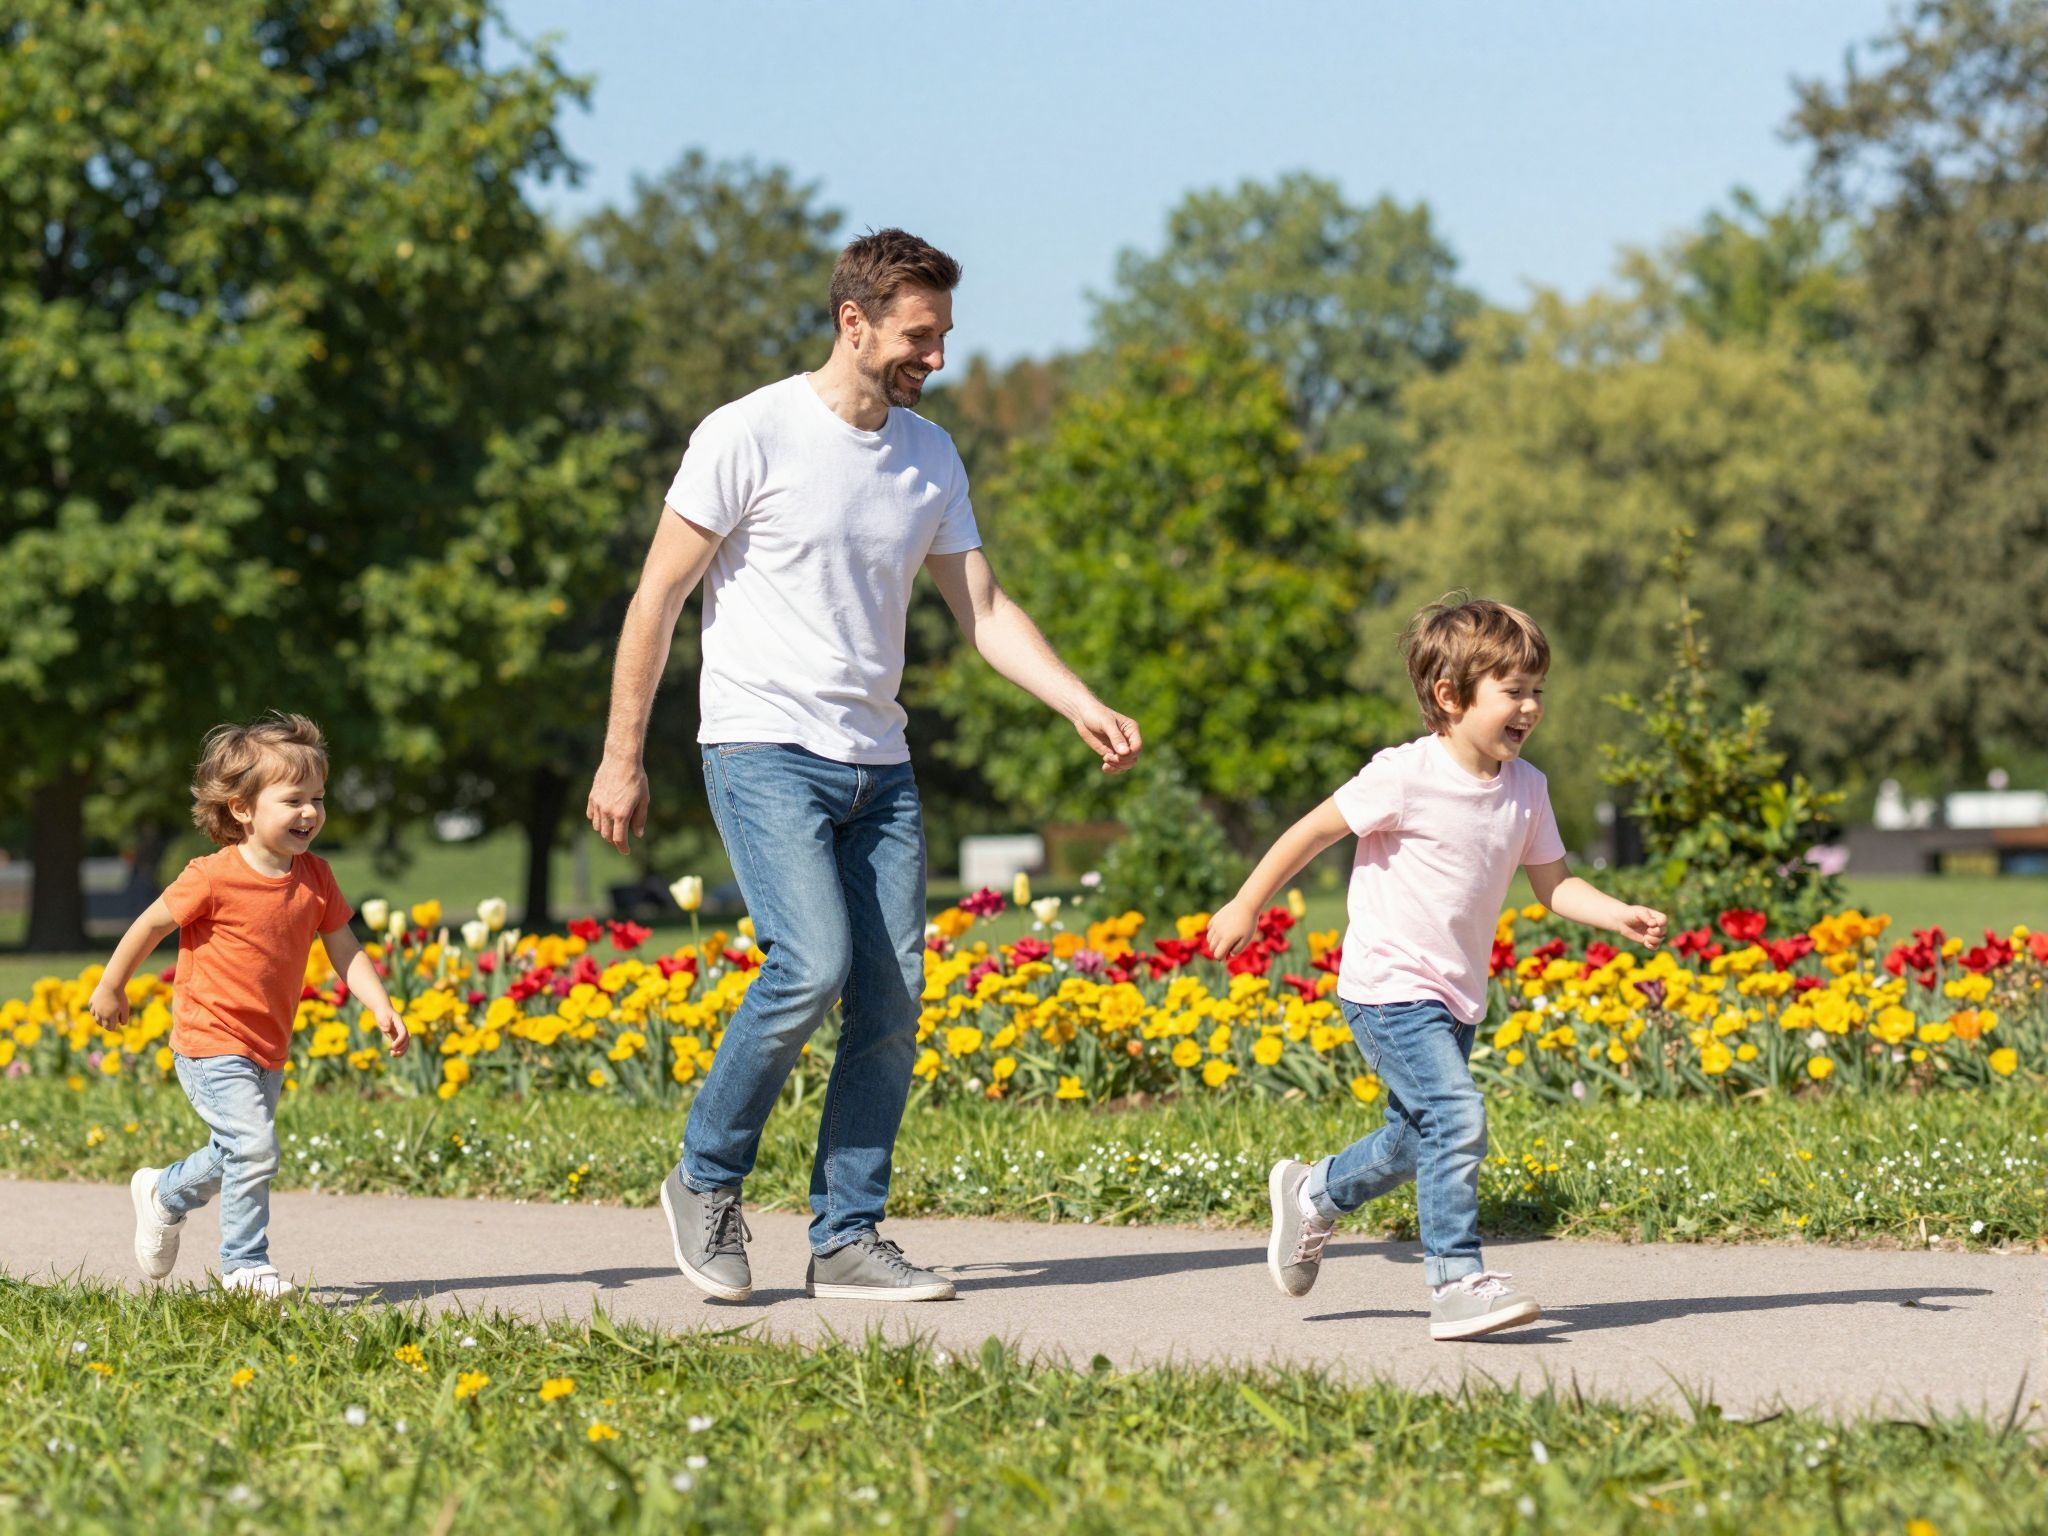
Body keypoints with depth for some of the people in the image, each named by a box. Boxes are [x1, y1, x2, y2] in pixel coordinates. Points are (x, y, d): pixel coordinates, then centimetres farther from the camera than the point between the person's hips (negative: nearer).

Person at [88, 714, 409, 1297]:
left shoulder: (315, 878, -1)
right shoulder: (214, 878, -18)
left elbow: (346, 951, 2)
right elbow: (151, 926, -6)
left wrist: (381, 1007, -13)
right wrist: (110, 989, 4)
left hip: (267, 1049, 7)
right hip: (211, 1045, -7)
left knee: (235, 1158, 18)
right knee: (254, 1149, -18)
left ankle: (163, 1193, 46)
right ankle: (245, 1262, -4)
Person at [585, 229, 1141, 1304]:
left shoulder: (930, 458, 10)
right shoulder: (749, 437, -9)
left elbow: (982, 609, 14)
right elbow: (657, 600, -4)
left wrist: (1085, 709, 0)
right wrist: (622, 759, -5)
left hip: (878, 762, 6)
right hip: (765, 751, -6)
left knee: (892, 996, -1)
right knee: (813, 964, -21)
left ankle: (847, 1237, 7)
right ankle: (706, 1181, 0)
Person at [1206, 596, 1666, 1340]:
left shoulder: (1524, 789, 3)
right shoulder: (1407, 776, -17)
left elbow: (1554, 884, 9)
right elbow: (1312, 832, -8)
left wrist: (1619, 915, -9)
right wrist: (1246, 907, -3)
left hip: (1455, 997, 8)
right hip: (1390, 988, -8)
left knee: (1414, 1140, 16)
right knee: (1456, 1117, -20)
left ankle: (1313, 1195, 42)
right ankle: (1457, 1280, -15)